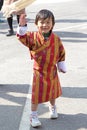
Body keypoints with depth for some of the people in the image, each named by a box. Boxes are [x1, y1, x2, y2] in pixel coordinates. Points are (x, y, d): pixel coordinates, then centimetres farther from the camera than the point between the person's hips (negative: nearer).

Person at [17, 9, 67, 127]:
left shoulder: (56, 39, -6)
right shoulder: (33, 37, -13)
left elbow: (61, 53, 4)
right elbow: (23, 38, -30)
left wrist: (62, 66, 9)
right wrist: (22, 26, -45)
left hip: (52, 71, 3)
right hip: (39, 72, -3)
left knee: (53, 92, 22)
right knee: (37, 94, 2)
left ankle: (53, 107, 49)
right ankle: (33, 116, 16)